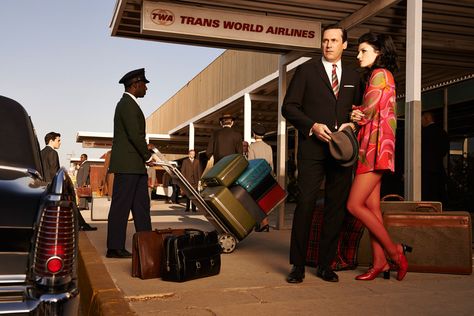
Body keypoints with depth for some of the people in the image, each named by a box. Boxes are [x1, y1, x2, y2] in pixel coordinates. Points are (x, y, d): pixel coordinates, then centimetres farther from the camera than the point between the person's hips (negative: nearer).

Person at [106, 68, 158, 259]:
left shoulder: (129, 104, 20)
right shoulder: (128, 104, -12)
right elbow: (135, 134, -20)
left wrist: (144, 148, 10)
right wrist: (148, 155, -9)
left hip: (135, 166, 10)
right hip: (127, 165, -10)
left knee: (141, 205, 11)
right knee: (121, 206, -4)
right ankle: (115, 248, 4)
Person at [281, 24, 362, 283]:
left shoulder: (353, 76, 17)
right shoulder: (306, 70, 7)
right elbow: (289, 106, 1)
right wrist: (312, 126, -12)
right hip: (312, 146, -3)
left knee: (336, 206, 4)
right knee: (306, 203, -8)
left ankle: (325, 264, 14)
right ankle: (298, 266, 1)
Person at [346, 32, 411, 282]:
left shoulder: (380, 74, -7)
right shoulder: (373, 77, 22)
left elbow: (368, 113, -12)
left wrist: (356, 115, 7)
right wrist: (358, 114, -1)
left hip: (375, 147, -10)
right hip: (369, 148, 10)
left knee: (354, 205, -10)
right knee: (371, 207, 6)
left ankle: (394, 250, 0)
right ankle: (379, 263, 8)